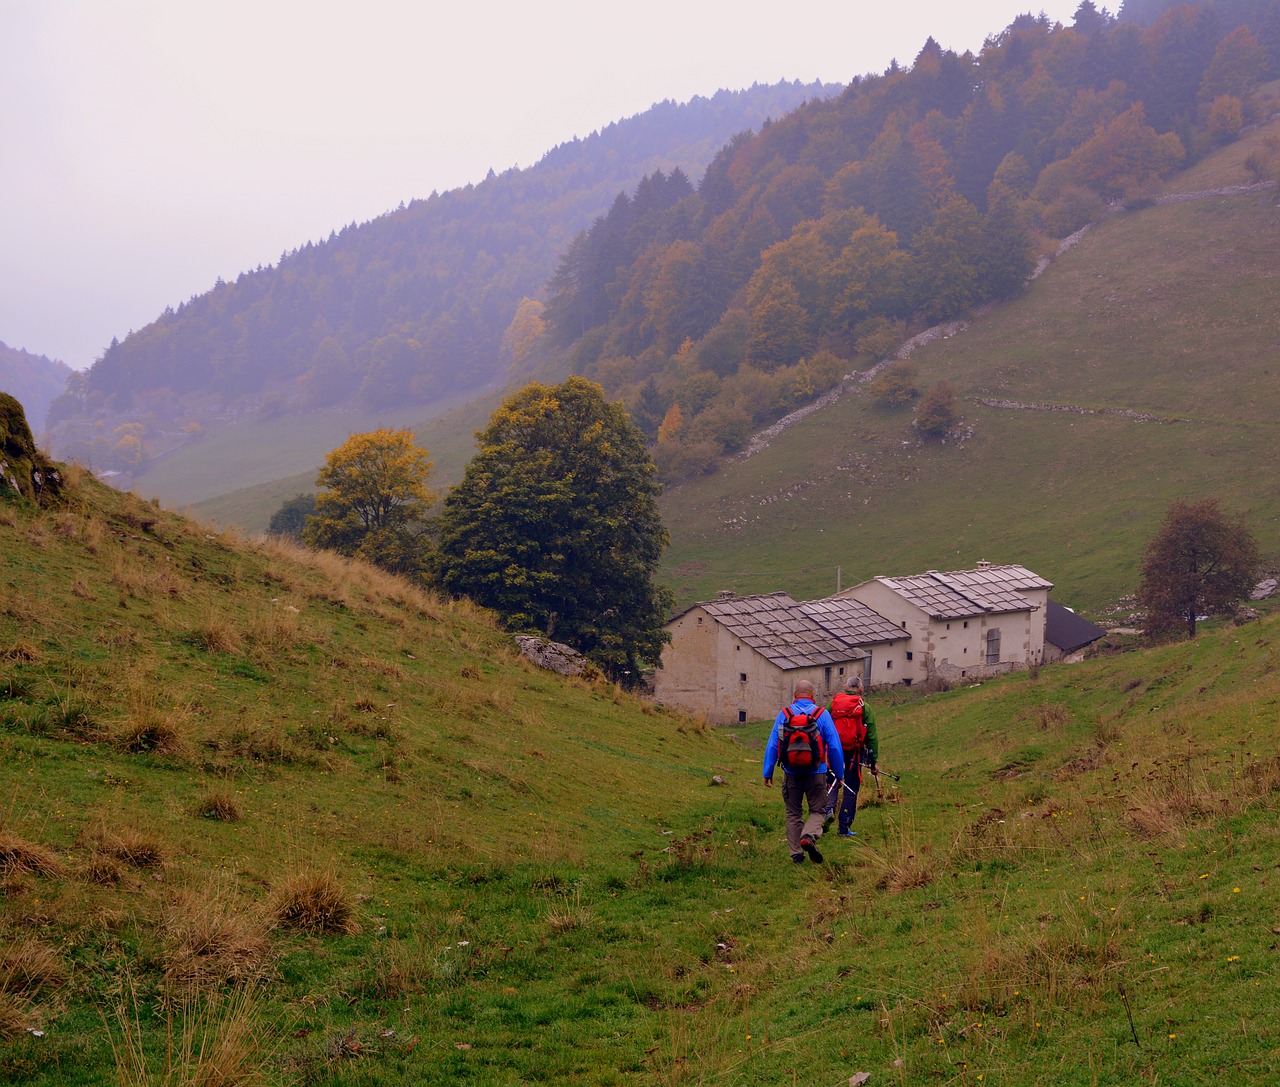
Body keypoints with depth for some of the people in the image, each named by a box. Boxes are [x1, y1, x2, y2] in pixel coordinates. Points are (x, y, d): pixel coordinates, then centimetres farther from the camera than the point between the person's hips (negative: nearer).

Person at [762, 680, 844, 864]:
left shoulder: (784, 714, -1)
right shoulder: (822, 714, -3)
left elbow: (772, 746, -1)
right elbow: (835, 747, -3)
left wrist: (768, 773, 5)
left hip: (791, 773, 1)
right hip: (816, 772, -1)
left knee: (793, 813, 13)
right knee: (817, 810, 9)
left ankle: (796, 853, 12)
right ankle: (809, 836, -18)